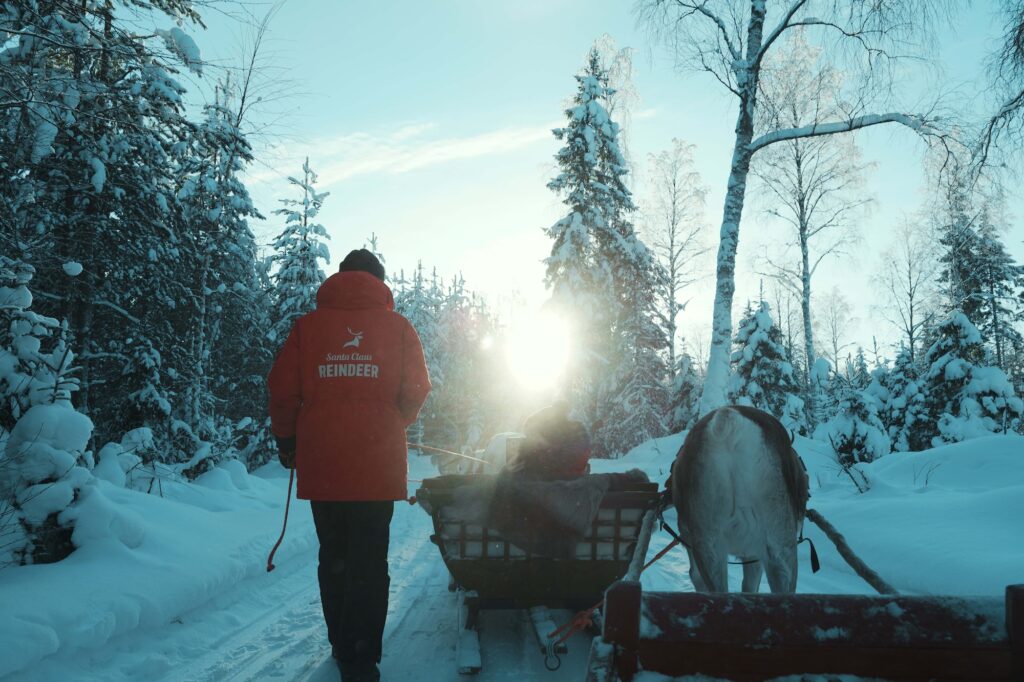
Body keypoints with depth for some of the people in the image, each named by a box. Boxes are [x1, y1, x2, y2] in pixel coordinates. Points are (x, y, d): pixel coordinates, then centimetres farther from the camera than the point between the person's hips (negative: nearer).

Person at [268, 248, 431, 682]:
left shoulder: (309, 324, 4)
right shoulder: (397, 327, 1)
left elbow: (282, 389, 0)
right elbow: (416, 391, -2)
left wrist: (285, 437, 15)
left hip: (321, 462, 2)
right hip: (377, 464, -2)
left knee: (334, 557, 15)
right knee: (369, 561, 4)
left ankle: (343, 646, 27)